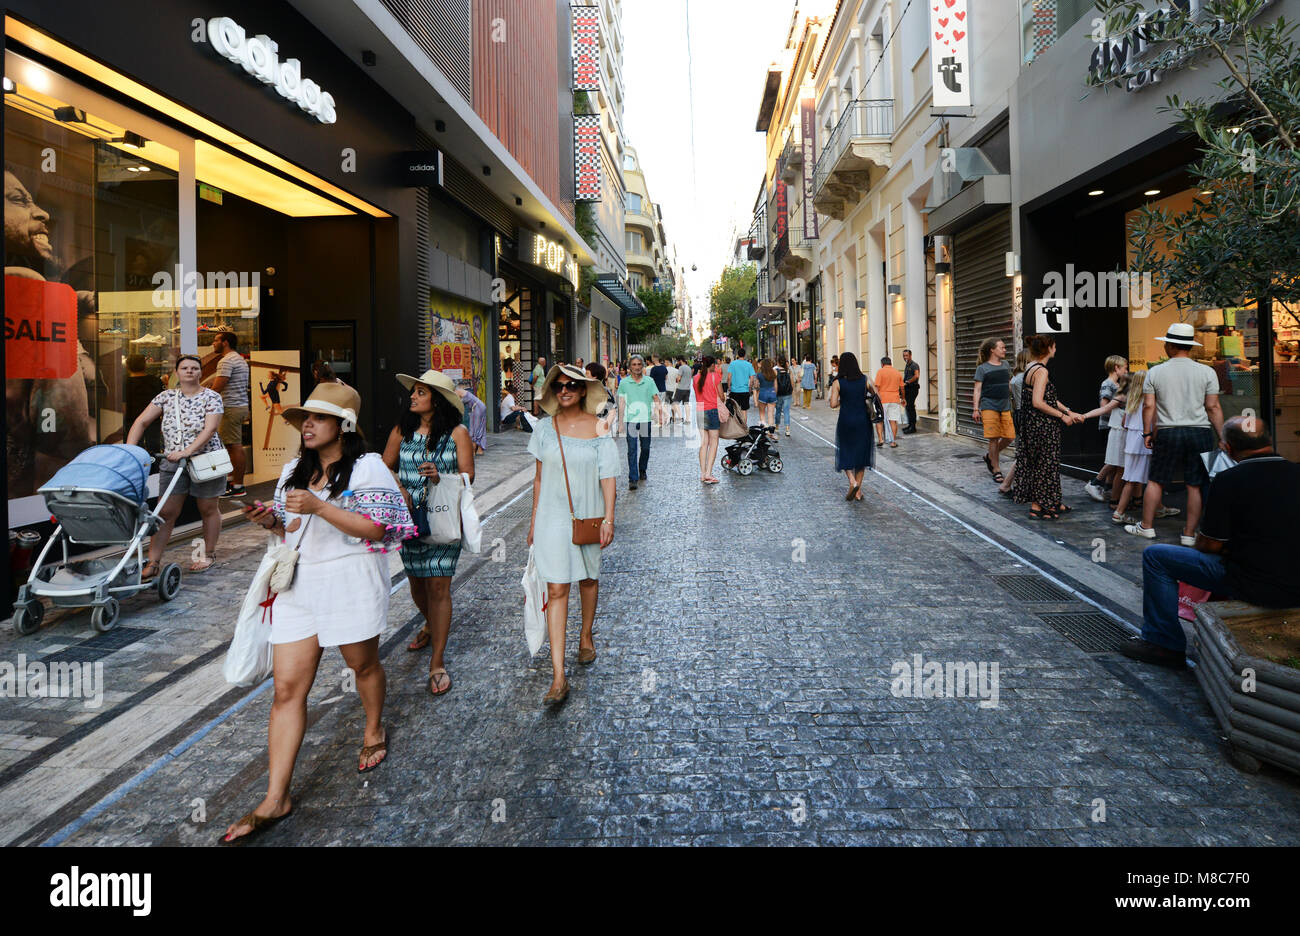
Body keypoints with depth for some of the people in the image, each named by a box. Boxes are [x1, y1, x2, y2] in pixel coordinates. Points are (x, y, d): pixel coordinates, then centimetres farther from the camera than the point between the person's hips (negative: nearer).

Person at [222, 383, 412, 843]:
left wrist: (319, 507, -23)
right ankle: (275, 799, 6)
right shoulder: (294, 470, 13)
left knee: (363, 664, 15)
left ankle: (374, 730, 47)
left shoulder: (367, 466, -8)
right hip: (298, 582, 5)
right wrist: (270, 520, -4)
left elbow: (376, 529, -17)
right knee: (287, 688, 1)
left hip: (351, 582, -5)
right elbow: (289, 527, 19)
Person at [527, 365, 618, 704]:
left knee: (588, 578, 17)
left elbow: (607, 477, -3)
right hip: (553, 517, 0)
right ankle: (558, 677, -7)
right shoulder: (545, 428, 2)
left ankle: (586, 637, 44)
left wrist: (608, 519, -9)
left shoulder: (599, 428, -3)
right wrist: (534, 519, 10)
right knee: (556, 589, -6)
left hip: (588, 516, 0)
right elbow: (539, 478, 9)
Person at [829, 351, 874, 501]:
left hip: (846, 421, -2)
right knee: (861, 453, 13)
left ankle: (852, 481, -11)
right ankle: (858, 491, 14)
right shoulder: (866, 379, -1)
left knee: (846, 454, 13)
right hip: (863, 421, 2)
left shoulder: (838, 383, -6)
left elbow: (833, 404, -12)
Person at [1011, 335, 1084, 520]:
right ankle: (1036, 508, 7)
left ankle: (1051, 504, 28)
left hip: (1034, 425, 10)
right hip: (1042, 427, -10)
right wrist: (1062, 416, -16)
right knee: (1044, 463, 0)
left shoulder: (1031, 368, 12)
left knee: (1041, 463, 16)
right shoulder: (1041, 371, -18)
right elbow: (1038, 402, -25)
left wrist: (1070, 412, 14)